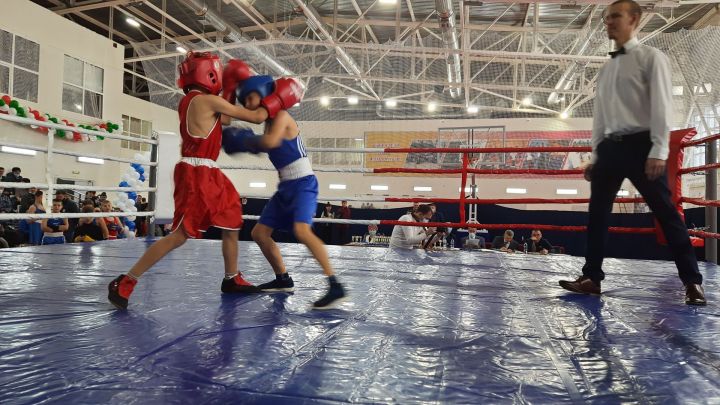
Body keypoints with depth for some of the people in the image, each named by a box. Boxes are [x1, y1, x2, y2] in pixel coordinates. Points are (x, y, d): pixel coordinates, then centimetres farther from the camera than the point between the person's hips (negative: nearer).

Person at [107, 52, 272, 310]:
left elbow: (224, 119, 28)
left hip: (208, 176, 10)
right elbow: (256, 117, -8)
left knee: (232, 225, 15)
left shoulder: (189, 101, 14)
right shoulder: (208, 101, -12)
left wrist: (231, 91, 25)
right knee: (180, 235, -8)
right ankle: (125, 283, -1)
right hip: (196, 175, -10)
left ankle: (232, 280, 27)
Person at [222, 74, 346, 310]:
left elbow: (271, 142, -28)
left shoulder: (281, 116, -11)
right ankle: (283, 279, 23)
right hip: (286, 186, 10)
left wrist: (247, 141, -13)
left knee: (302, 231, -32)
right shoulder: (269, 121, 15)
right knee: (259, 233, 10)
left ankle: (336, 287, -30)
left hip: (303, 184, -10)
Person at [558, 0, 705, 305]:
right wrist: (595, 156, 14)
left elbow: (661, 106, -8)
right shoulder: (606, 69, 19)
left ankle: (692, 282, 6)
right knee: (597, 213, 3)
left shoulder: (651, 57, 1)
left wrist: (659, 151, -18)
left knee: (666, 213, -3)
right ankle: (591, 278, 9)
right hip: (610, 147, 6)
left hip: (640, 144, -6)